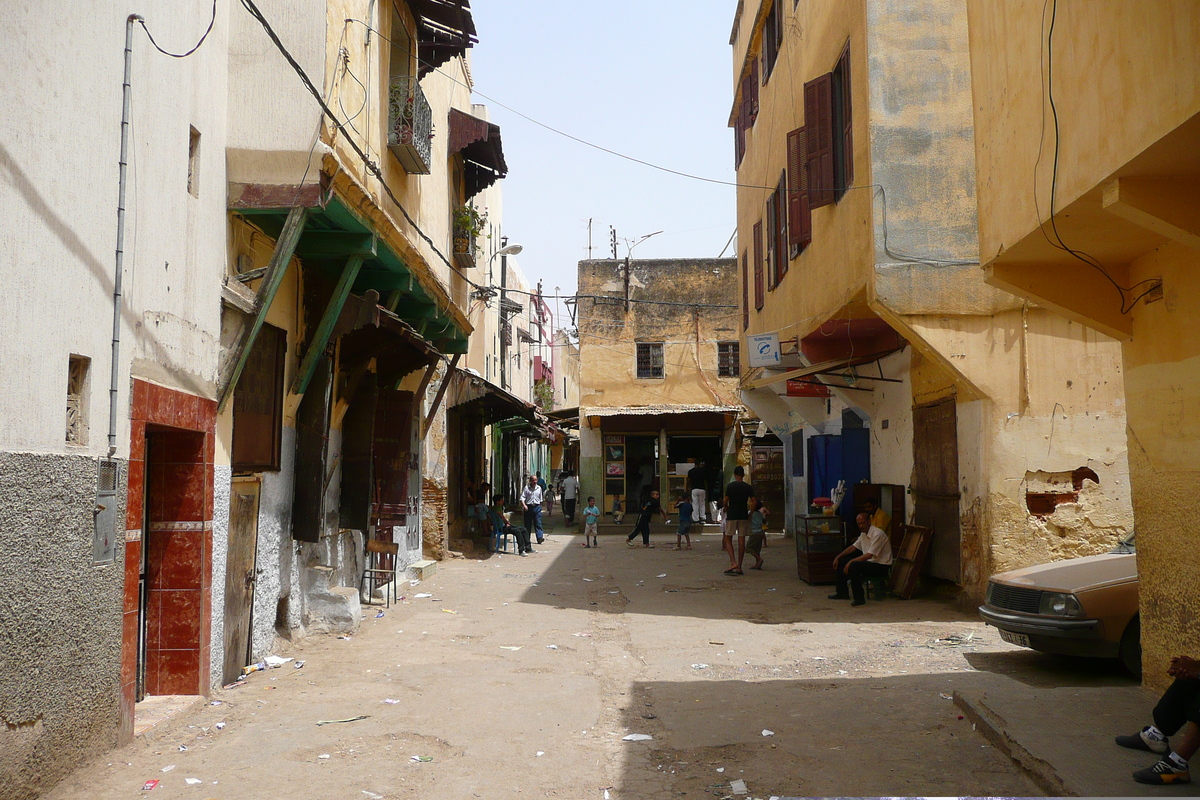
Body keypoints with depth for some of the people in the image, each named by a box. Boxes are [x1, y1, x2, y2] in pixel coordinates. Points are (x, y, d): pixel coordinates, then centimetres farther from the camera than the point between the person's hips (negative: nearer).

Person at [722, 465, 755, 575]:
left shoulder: (730, 486, -5)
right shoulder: (748, 487, 2)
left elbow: (725, 502, -6)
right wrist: (750, 514, 9)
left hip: (731, 516, -2)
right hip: (743, 516, 2)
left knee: (728, 539, 6)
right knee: (741, 541, 5)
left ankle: (733, 562, -12)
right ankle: (739, 567, 6)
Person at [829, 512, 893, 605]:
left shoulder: (877, 534, -21)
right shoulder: (864, 534, 9)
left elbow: (869, 555, -27)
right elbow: (853, 547, 18)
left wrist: (851, 561, -26)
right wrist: (837, 557, 9)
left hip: (881, 566, -10)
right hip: (869, 562, 10)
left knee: (853, 566, -33)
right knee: (841, 562, 7)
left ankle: (859, 598, -23)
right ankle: (842, 593, 14)